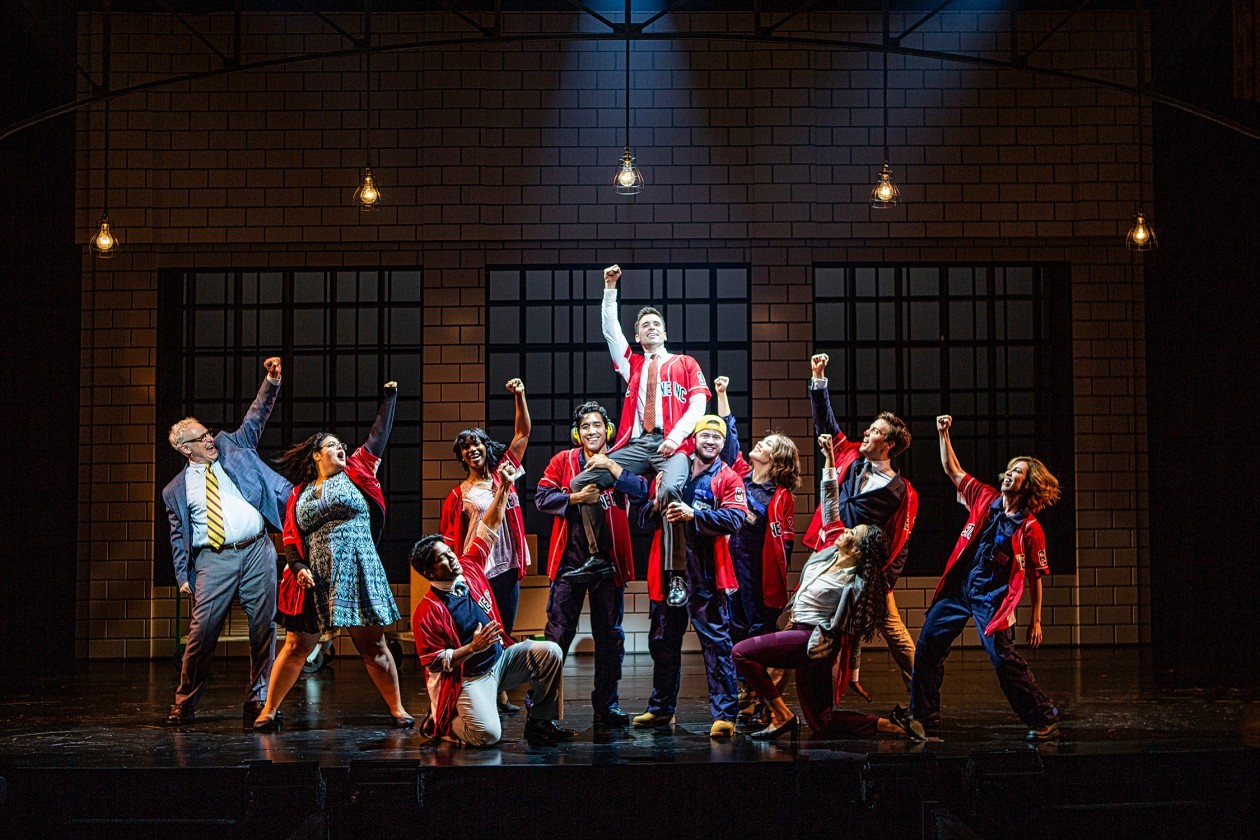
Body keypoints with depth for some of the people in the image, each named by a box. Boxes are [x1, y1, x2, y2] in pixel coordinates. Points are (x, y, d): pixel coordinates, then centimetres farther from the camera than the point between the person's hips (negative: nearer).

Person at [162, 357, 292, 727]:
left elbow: (255, 417, 13)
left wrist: (271, 382, 0)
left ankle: (257, 702, 11)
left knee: (264, 629, 2)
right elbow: (178, 537, 12)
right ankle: (184, 703, 9)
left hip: (257, 552, 2)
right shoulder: (176, 490, 11)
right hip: (214, 561, -2)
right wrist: (183, 576, 5)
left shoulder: (233, 447, 14)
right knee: (202, 630, -6)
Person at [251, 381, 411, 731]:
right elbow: (290, 538, 9)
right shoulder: (299, 495, 12)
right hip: (316, 581, 1)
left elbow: (378, 436, 11)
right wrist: (299, 567, -8)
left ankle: (398, 710, 12)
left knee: (373, 646, 3)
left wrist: (389, 398, 12)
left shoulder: (355, 473, 10)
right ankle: (269, 711, 12)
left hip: (358, 577, 0)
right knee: (296, 646, 2)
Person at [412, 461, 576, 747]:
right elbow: (434, 662, -17)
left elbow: (489, 528, 6)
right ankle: (441, 723, 6)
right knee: (486, 734, -28)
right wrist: (473, 647, -25)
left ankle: (540, 723, 1)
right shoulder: (428, 611, -16)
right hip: (468, 679, -7)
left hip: (501, 659, 7)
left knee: (549, 652, -13)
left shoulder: (469, 568, 1)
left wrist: (503, 488, -3)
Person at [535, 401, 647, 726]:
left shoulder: (618, 462, 4)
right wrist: (576, 497, -15)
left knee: (610, 635, 8)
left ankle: (606, 705, 18)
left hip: (608, 562, 1)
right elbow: (542, 497, -3)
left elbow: (641, 490, -12)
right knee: (558, 632, -1)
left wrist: (611, 466, -20)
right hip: (570, 561, -1)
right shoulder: (563, 461, 4)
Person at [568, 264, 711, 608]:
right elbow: (610, 329, 19)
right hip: (635, 444, 5)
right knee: (580, 483, -13)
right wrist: (610, 288, 11)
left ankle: (677, 576, -32)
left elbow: (699, 404, 4)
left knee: (669, 490, -36)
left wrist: (677, 435, -12)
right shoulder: (632, 364, 28)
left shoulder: (685, 364, 19)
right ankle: (597, 557, -6)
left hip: (672, 444, -4)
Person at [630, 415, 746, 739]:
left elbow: (734, 518, -15)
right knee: (663, 643, 14)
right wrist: (655, 505, -9)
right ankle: (661, 708, 28)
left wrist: (693, 514, -26)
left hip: (705, 577, -5)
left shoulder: (729, 479, 3)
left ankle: (725, 713, -7)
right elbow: (642, 517, 13)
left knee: (716, 643, -9)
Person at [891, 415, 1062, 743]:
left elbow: (1035, 577, -2)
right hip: (956, 590, 5)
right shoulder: (986, 499, 5)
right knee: (927, 646, 2)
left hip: (992, 599, -5)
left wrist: (1035, 620, -1)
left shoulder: (1030, 528, -8)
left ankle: (1043, 720, 6)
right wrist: (943, 434, 6)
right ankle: (922, 716, 12)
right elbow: (953, 470, 15)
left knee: (1006, 661, -9)